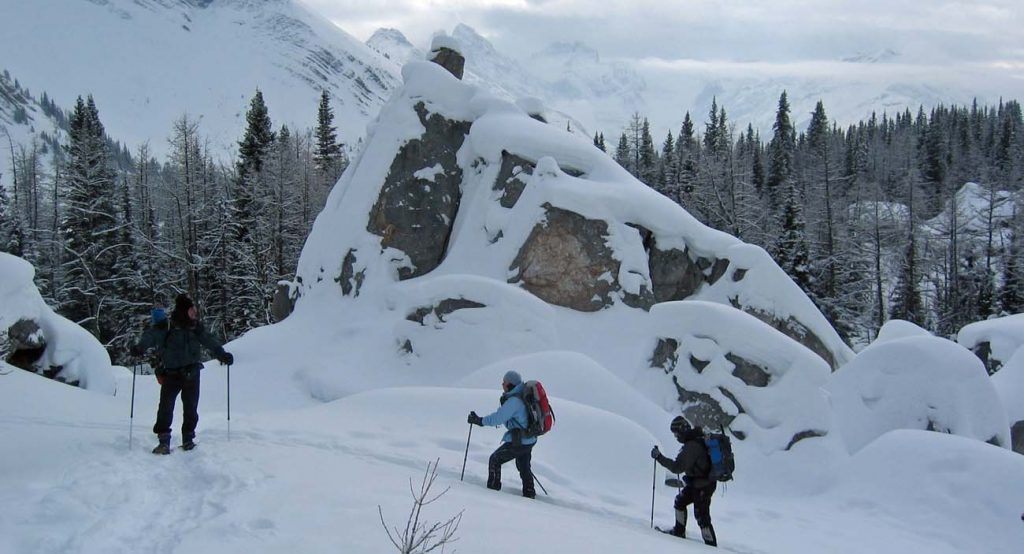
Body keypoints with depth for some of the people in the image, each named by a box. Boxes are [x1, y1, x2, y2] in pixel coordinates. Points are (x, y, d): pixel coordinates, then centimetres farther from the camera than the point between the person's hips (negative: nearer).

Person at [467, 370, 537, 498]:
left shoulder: (514, 401, -23)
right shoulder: (522, 395, 6)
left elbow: (498, 418, -25)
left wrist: (479, 421, -16)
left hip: (518, 442, -9)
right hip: (530, 440, 9)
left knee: (495, 460, 5)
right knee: (524, 467, 25)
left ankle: (493, 489, 11)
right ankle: (529, 493, 33)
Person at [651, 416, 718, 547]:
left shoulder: (691, 446, -26)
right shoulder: (700, 438, 4)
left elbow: (677, 467, -26)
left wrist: (659, 457, -20)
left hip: (702, 486, -10)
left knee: (702, 516, -5)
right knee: (680, 501, 22)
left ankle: (712, 546, 0)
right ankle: (679, 532, 35)